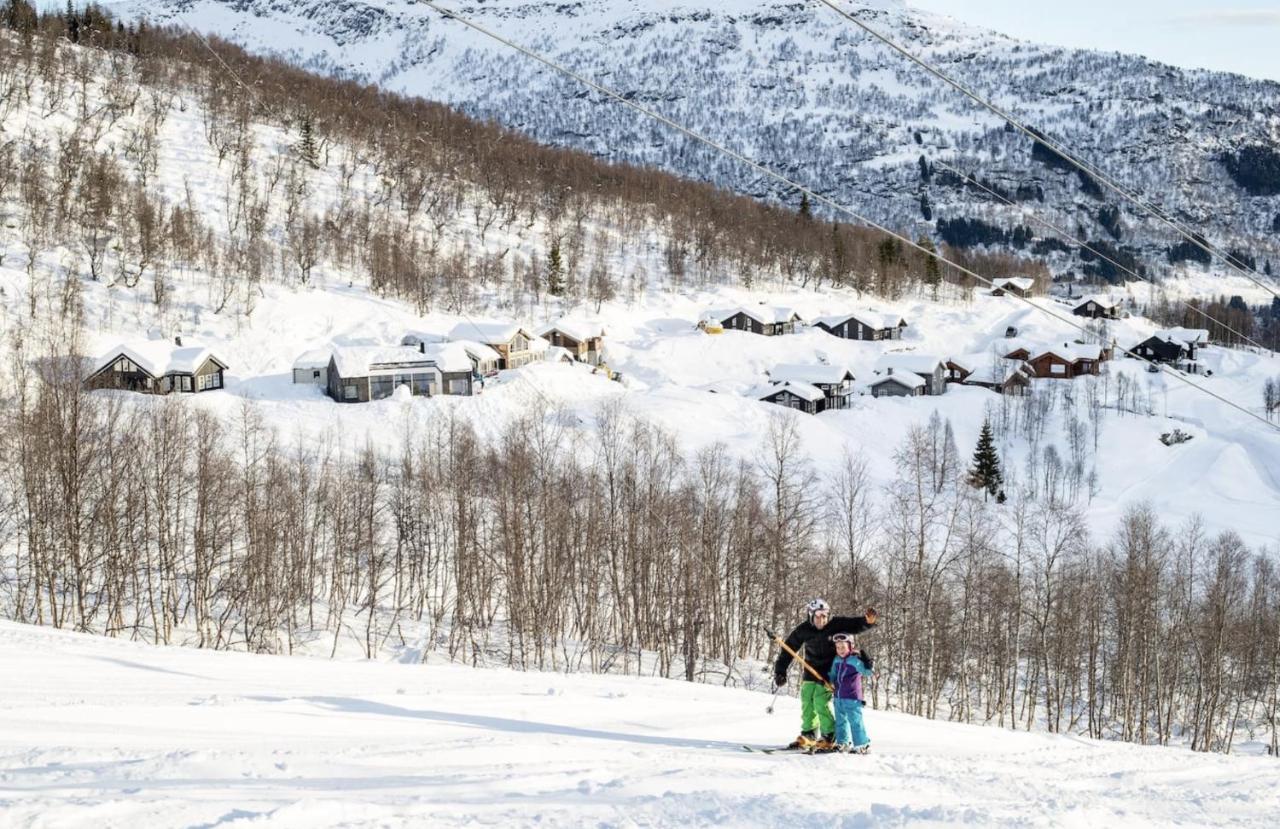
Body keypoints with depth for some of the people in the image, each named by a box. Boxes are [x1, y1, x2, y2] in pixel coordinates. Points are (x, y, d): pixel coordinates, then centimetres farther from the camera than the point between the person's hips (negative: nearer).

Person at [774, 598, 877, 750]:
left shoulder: (835, 624, -15)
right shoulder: (803, 630, -8)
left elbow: (855, 625, -20)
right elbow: (789, 649, -1)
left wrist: (868, 621, -43)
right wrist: (780, 671, -1)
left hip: (828, 671, -4)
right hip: (810, 671, 4)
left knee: (820, 703, -15)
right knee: (807, 702, 7)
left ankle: (830, 737, -6)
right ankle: (808, 735, 23)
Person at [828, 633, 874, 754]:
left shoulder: (855, 660, -12)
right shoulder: (837, 660, 9)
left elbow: (867, 672, -16)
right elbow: (833, 674, 24)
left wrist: (868, 663, -30)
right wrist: (828, 680, 6)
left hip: (852, 697, -7)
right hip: (838, 697, 7)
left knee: (855, 721, -7)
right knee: (840, 721, 15)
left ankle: (863, 744, -2)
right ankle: (843, 743, 26)